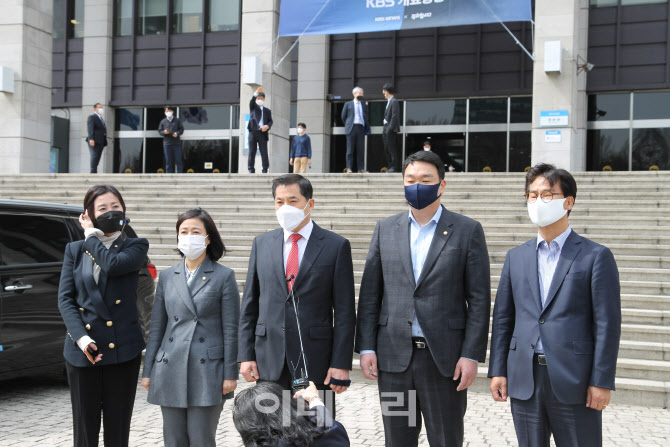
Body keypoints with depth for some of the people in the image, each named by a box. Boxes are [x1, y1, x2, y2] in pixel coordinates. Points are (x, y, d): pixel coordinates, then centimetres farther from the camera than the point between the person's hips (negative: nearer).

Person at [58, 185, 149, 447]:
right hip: (82, 349, 2)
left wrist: (92, 236, -2)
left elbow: (113, 265, -17)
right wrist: (81, 337, -11)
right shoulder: (74, 250, 11)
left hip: (122, 349, -1)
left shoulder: (136, 247, 5)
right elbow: (65, 298, 3)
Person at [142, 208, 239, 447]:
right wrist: (148, 371, 9)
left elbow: (230, 329, -2)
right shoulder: (167, 276, 10)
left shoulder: (223, 276, -1)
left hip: (207, 372, -4)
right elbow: (156, 327, 12)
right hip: (171, 371, 4)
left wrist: (230, 373, -6)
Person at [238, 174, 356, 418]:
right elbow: (250, 305, 11)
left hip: (315, 361, -3)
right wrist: (246, 355, 4)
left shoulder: (336, 246, 0)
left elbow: (345, 311, -3)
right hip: (270, 360, 3)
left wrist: (341, 363, -8)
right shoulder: (262, 244, 10)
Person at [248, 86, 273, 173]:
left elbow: (270, 121, 12)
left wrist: (267, 126, -12)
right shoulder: (253, 107, 15)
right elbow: (252, 101, -6)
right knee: (252, 152, -2)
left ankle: (265, 170, -5)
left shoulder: (267, 111, 19)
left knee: (264, 152, -6)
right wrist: (256, 93, -24)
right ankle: (251, 170, -1)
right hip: (253, 132, 0)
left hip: (262, 133, 0)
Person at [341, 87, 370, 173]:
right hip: (351, 128, -3)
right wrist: (348, 125, 9)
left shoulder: (364, 105, 17)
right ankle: (349, 168, -4)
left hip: (361, 128, 3)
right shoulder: (348, 104, 9)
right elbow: (343, 116, 11)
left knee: (361, 150, 0)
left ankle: (361, 168, 2)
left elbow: (366, 118, 20)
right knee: (350, 149, -5)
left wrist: (367, 128, 9)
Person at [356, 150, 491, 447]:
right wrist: (366, 346, 2)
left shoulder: (467, 231, 0)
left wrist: (472, 355, -9)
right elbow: (370, 293, 9)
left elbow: (479, 299, -2)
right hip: (394, 356, 3)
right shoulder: (385, 229, 9)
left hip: (444, 357, -2)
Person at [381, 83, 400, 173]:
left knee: (392, 149, -7)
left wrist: (390, 128, -20)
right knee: (386, 149, 12)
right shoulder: (389, 101, 18)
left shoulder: (394, 101, -10)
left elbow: (394, 116, -17)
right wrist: (384, 130, 15)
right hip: (386, 129, 10)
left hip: (391, 129, -10)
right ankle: (389, 167, 17)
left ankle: (393, 167, -5)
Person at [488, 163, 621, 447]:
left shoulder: (595, 256, -1)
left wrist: (602, 381, -10)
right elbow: (502, 318, 12)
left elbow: (607, 323, -5)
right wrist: (497, 370, 5)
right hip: (524, 379, 4)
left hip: (574, 381, -4)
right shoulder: (516, 257, 12)